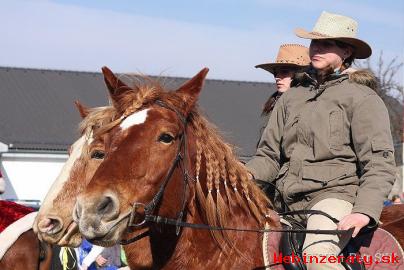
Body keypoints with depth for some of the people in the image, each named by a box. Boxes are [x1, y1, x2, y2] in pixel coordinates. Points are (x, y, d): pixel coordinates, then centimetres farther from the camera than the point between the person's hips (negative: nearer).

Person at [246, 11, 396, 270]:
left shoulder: (362, 98, 2)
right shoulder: (291, 97, 18)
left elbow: (379, 164, -7)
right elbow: (270, 154, 20)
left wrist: (364, 212, -22)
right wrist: (247, 174, -2)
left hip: (336, 194, -6)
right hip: (288, 202, 6)